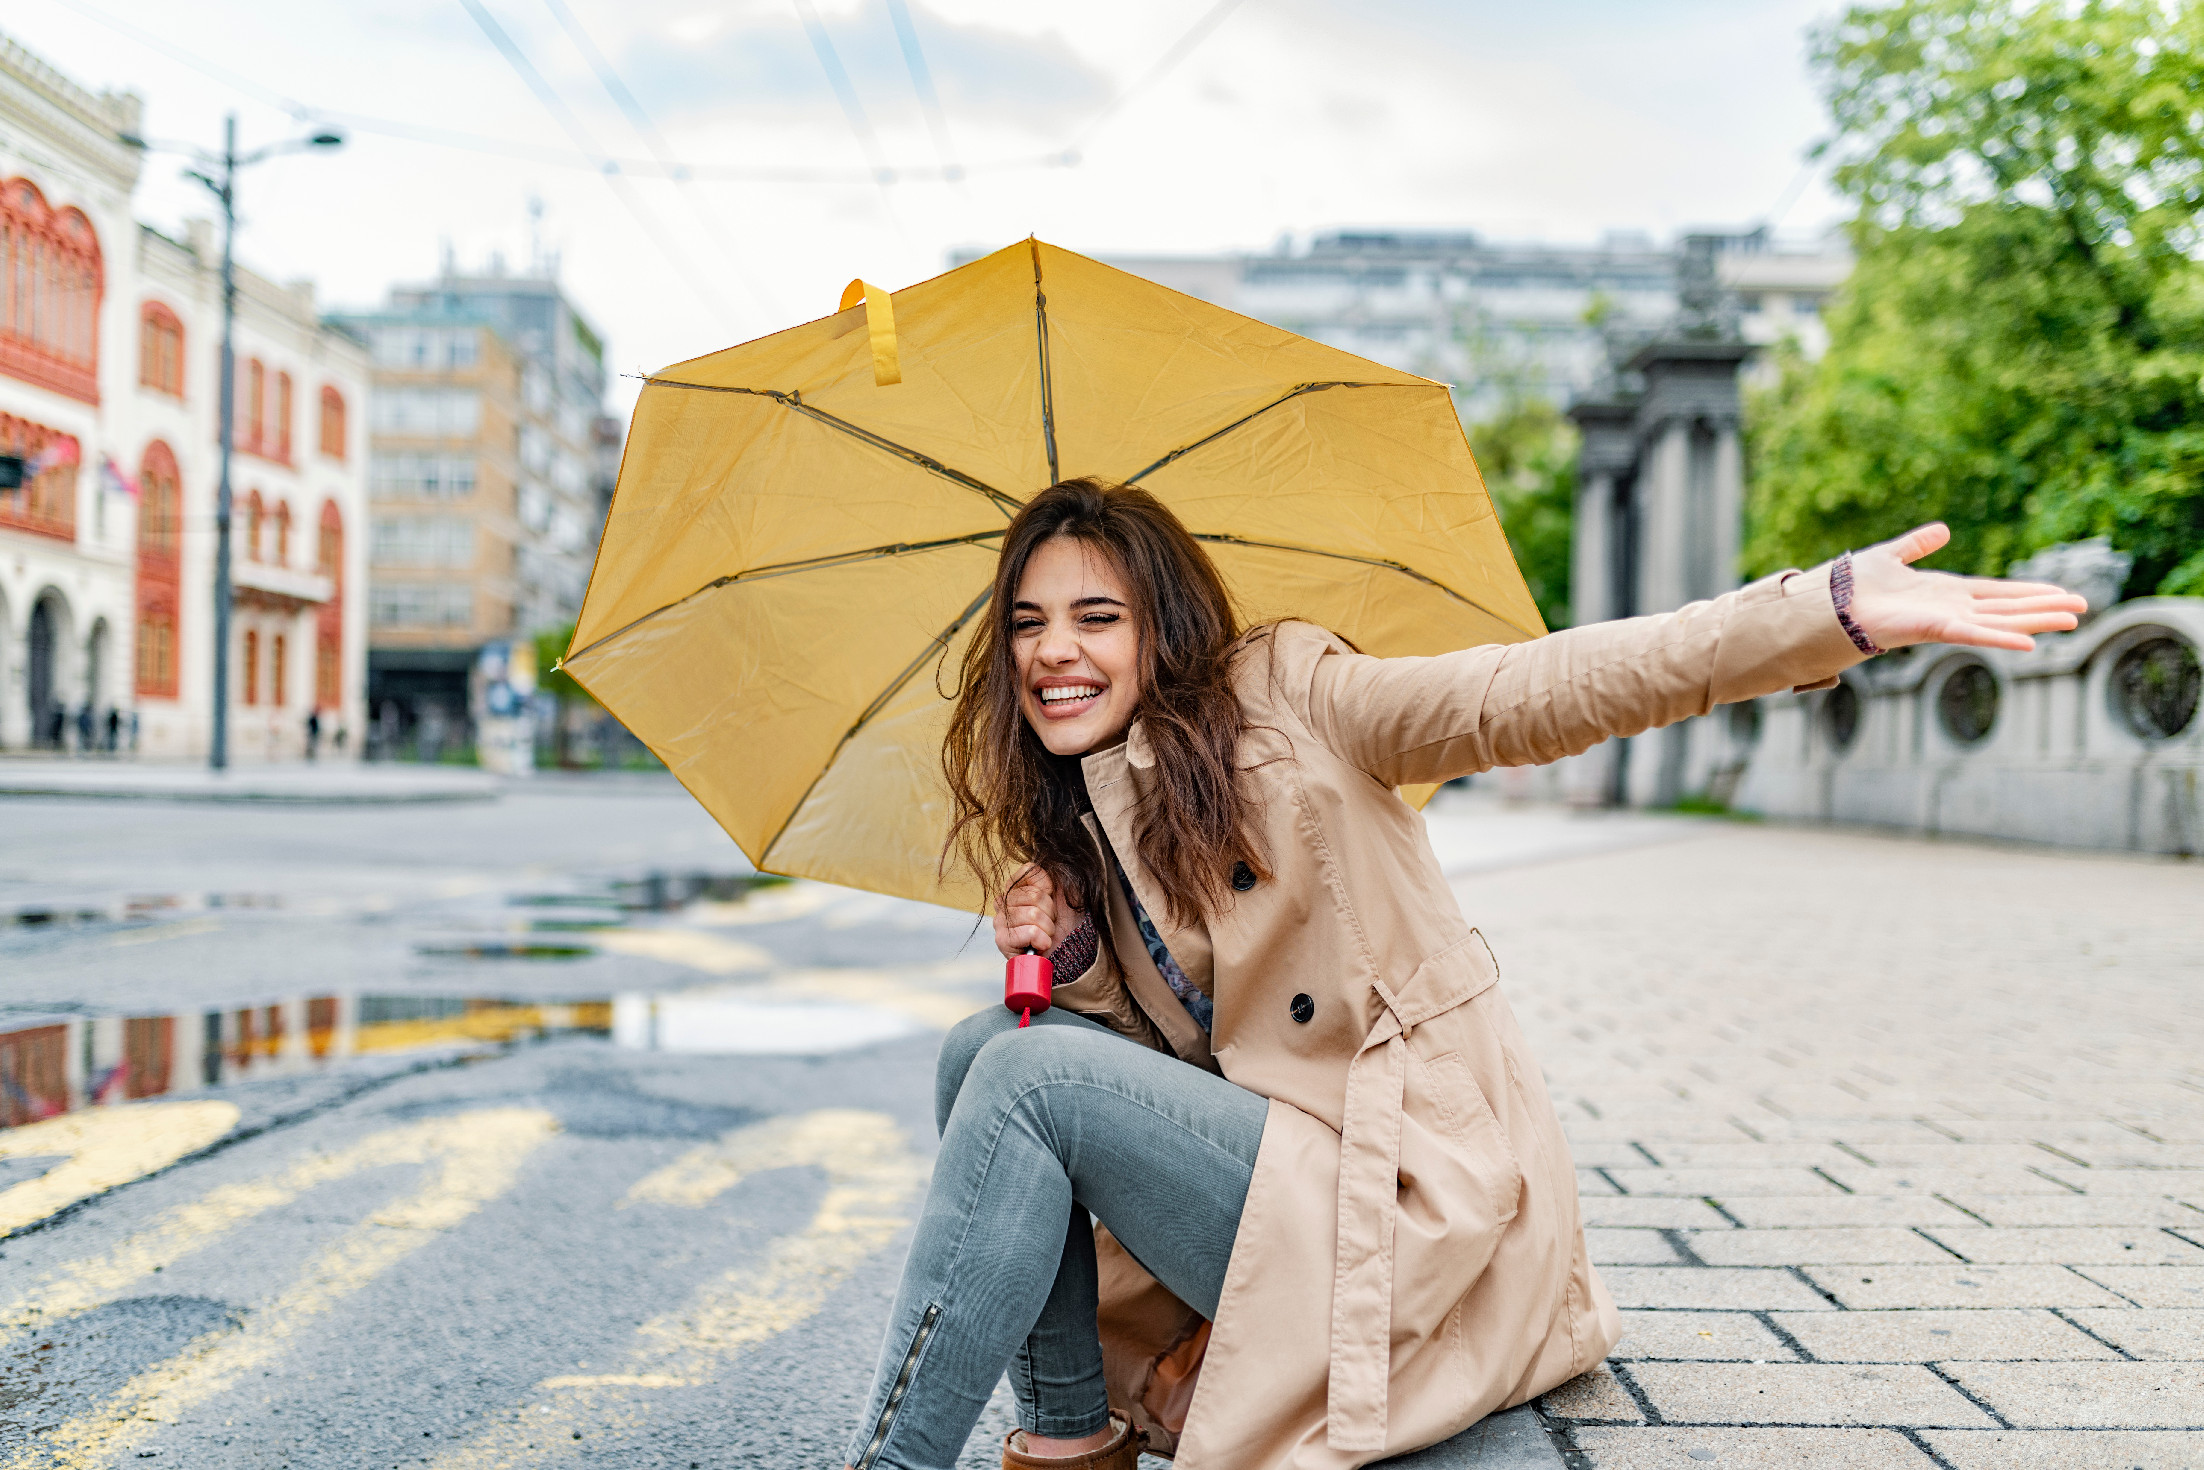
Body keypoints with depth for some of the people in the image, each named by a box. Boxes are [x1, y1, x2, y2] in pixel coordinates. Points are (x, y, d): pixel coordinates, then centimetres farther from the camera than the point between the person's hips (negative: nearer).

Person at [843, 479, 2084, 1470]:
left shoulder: (1285, 696, -9)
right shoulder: (1076, 826, 12)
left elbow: (1534, 695, -22)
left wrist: (1835, 611, -35)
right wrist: (1075, 957, -7)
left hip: (1424, 1198, -7)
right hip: (1272, 1158, 7)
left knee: (1030, 1079, -19)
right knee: (988, 1049, -5)